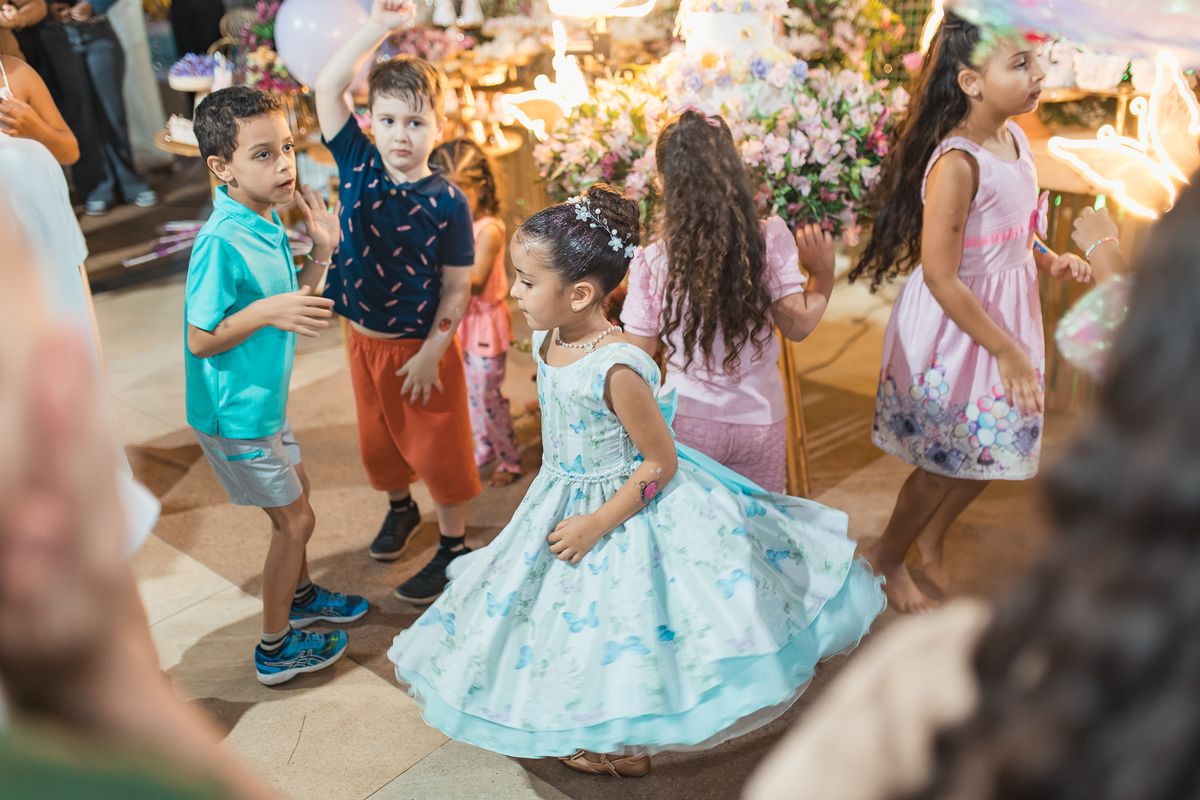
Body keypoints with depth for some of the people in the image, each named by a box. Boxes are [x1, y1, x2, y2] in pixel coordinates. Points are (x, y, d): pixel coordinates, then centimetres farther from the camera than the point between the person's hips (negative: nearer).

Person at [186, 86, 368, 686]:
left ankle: (300, 596, 50)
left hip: (265, 398, 9)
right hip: (234, 413, -9)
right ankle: (275, 649, 21)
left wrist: (320, 254, -2)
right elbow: (201, 340, -23)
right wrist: (267, 311, -34)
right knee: (295, 519, 4)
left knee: (295, 493, 25)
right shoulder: (222, 241, -28)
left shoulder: (267, 222, 0)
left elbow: (289, 303, 9)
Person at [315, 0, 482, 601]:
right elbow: (327, 86, -14)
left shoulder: (447, 202, -17)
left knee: (439, 448, 8)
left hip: (423, 347, -5)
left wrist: (430, 355, -15)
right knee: (378, 440, 23)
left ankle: (453, 547, 27)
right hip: (364, 341, 5)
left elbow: (456, 289, -13)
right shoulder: (358, 167, -7)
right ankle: (400, 509, 50)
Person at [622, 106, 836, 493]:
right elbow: (798, 323, -9)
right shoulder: (770, 239, -11)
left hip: (688, 421, -1)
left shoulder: (651, 262, -12)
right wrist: (823, 275, 8)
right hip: (759, 418, 1)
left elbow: (640, 351, -5)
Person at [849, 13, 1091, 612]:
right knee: (947, 459, 8)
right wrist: (1006, 351, -20)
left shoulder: (1013, 137, 0)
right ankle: (887, 557, 34)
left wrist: (1048, 260, -2)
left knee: (990, 449, 20)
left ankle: (931, 541, 45)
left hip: (1007, 313, 8)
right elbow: (941, 278, -26)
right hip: (954, 324, -8)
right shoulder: (956, 163, -27)